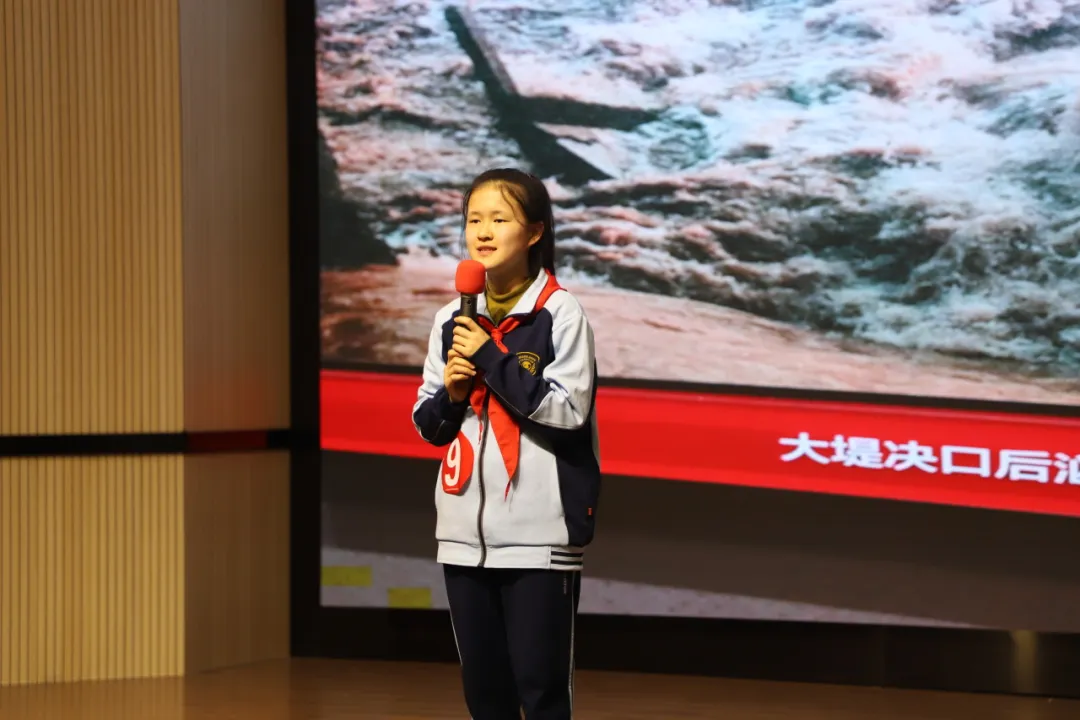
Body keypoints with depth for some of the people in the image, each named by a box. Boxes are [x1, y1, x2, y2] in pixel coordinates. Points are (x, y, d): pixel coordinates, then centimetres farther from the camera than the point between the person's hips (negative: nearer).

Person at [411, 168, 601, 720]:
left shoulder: (560, 314, -6)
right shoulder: (452, 319, 10)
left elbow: (568, 410, -14)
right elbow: (427, 423, 15)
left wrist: (491, 358, -16)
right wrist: (451, 395, -7)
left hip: (540, 532, -5)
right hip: (466, 530, 5)